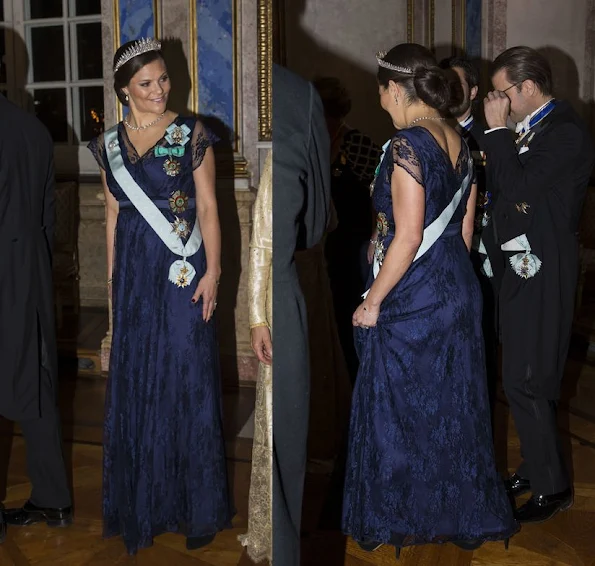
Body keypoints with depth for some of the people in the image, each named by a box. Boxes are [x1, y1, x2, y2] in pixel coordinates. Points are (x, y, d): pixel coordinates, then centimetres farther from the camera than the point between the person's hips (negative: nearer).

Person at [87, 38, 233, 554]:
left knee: (188, 381, 1)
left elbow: (208, 206, -5)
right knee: (137, 384, 9)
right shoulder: (110, 144, 9)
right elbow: (113, 214, 12)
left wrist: (213, 270, -13)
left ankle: (200, 507, 14)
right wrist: (111, 277, 10)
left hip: (183, 271, -4)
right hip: (135, 273, 4)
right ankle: (147, 499, 25)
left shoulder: (191, 134, -2)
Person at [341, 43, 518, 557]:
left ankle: (402, 517, 25)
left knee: (399, 411, 9)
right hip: (459, 292, 8)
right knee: (453, 407, 18)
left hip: (412, 301, -8)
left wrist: (372, 303, -13)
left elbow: (407, 237, -22)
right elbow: (465, 231, 12)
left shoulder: (408, 144, -18)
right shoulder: (460, 144, 6)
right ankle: (462, 510, 33)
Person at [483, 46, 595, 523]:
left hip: (542, 270, -9)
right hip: (522, 265, 9)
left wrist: (497, 130, -18)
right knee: (530, 379, 17)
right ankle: (537, 468, 32)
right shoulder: (534, 127, 11)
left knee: (526, 381, -4)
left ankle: (553, 487, 11)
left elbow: (519, 188, -25)